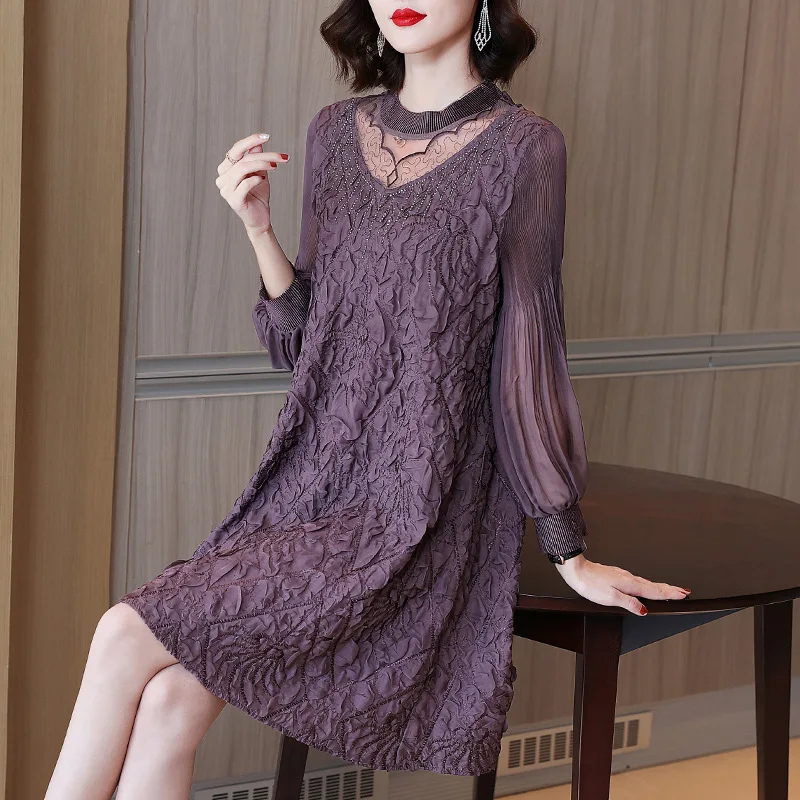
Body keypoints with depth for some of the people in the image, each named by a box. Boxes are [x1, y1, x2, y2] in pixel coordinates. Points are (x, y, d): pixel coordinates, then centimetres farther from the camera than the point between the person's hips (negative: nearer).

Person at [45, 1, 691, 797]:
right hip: (312, 480, 5)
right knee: (167, 701, -17)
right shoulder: (335, 133, 9)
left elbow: (527, 354, -5)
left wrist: (569, 553, -3)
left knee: (128, 638, -15)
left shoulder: (520, 147, -7)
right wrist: (259, 227, -5)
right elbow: (303, 344, 12)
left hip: (420, 513, -5)